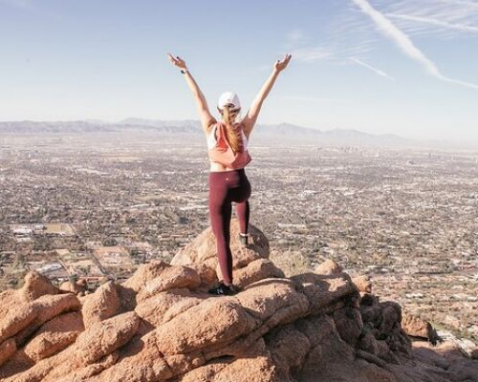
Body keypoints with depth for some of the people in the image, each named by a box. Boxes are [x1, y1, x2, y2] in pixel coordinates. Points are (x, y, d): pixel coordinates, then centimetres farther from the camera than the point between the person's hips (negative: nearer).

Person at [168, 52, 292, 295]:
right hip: (240, 182, 2)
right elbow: (260, 99, -1)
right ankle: (244, 233, 46)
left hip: (219, 185, -2)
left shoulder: (211, 128, -5)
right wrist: (276, 72, 2)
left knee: (221, 237, 1)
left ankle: (227, 285, 1)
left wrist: (185, 70, 7)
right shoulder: (244, 128, -3)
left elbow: (199, 99, 1)